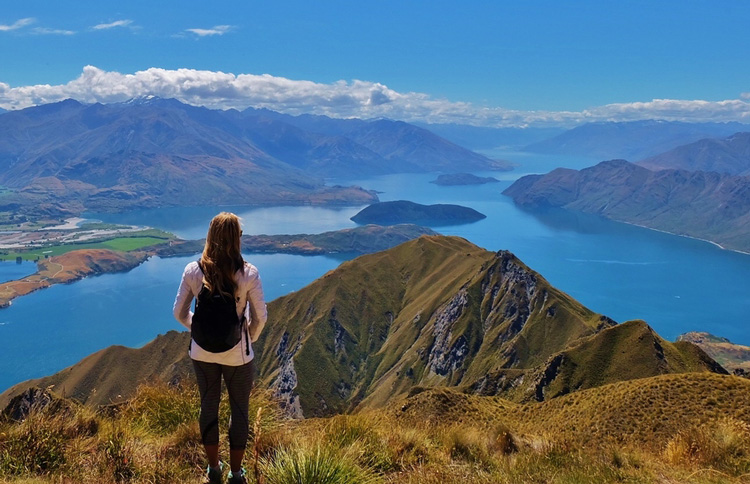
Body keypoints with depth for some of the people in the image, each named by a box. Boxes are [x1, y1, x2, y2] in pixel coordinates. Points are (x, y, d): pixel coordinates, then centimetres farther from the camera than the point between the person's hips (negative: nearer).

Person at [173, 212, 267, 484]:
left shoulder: (193, 271, -12)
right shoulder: (248, 273, -18)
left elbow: (179, 313, -3)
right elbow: (260, 317, -10)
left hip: (202, 352, 3)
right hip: (237, 354, -2)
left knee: (208, 407, 20)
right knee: (239, 410, 16)